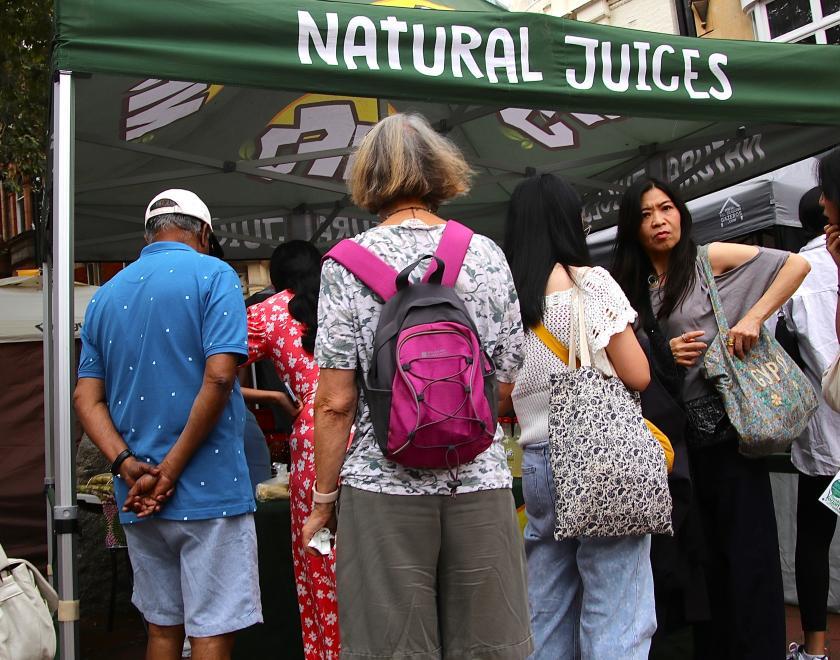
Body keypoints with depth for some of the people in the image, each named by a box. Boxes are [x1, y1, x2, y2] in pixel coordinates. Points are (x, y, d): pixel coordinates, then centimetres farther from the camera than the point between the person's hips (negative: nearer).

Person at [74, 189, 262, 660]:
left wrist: (128, 465, -6)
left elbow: (87, 399, 6)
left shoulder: (107, 295, 14)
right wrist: (170, 473, -13)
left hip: (138, 499, 6)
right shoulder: (213, 275, -5)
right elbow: (219, 377, -17)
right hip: (209, 490, -6)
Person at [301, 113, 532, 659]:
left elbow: (335, 402, -7)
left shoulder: (347, 262, -4)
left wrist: (324, 498, 4)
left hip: (385, 488, -2)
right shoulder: (487, 255, 3)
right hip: (481, 484, 3)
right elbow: (506, 384, 8)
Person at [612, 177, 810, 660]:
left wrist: (753, 317, -14)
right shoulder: (633, 288, 11)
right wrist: (666, 356, -7)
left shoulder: (709, 259, -1)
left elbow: (797, 264, -3)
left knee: (746, 547, -4)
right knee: (702, 552, 11)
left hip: (726, 425, -5)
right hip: (679, 436, 5)